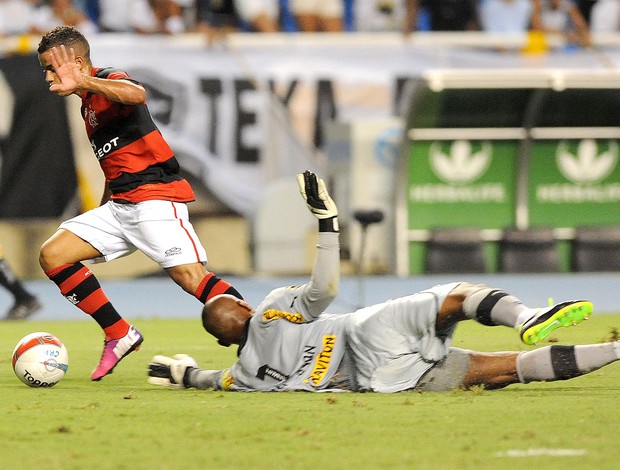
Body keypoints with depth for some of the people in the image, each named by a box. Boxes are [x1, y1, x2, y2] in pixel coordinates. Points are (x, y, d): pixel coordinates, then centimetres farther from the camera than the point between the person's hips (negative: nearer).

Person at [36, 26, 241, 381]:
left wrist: (83, 82, -46)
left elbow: (137, 94, -34)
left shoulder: (110, 83, -8)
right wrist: (102, 214, 31)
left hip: (155, 196, -10)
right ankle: (120, 337, 5)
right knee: (53, 255, 1)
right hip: (119, 205, 10)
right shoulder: (89, 103, 21)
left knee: (188, 274, -24)